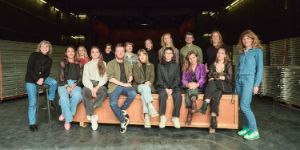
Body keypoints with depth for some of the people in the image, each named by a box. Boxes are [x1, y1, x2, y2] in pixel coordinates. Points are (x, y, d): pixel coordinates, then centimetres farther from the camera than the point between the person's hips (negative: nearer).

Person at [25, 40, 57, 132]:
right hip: (31, 80, -3)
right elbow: (29, 69, -13)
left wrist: (42, 78, -16)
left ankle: (50, 99, -3)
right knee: (32, 103, -8)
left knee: (54, 82, -28)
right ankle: (32, 123, 3)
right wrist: (37, 79, -19)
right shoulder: (34, 55, -9)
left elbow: (47, 72, 3)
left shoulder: (49, 60, 3)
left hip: (42, 77, 4)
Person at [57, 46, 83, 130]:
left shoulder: (79, 64, 15)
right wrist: (67, 86, -13)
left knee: (77, 96, -34)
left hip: (75, 84, 0)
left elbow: (80, 77, 7)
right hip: (64, 84, 0)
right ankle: (68, 119, -21)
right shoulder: (63, 63, 13)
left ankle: (65, 114, -14)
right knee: (64, 98, -32)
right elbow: (61, 77, 4)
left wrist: (74, 85, -11)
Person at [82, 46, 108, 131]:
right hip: (89, 85, 1)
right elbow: (85, 79, 5)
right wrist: (92, 89, -14)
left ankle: (89, 114, -28)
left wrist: (97, 87, -12)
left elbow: (105, 78, 7)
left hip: (100, 85, 0)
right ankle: (92, 116, -31)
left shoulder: (103, 64, 19)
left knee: (103, 92, -36)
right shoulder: (87, 65, 20)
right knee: (85, 91, -35)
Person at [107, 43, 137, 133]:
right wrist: (123, 84, -12)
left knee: (133, 93, -32)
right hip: (115, 86, -2)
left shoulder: (127, 64, 20)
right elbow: (111, 78, -5)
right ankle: (123, 121, -5)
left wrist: (128, 82, -7)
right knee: (113, 104, -28)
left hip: (126, 85, 3)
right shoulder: (111, 63, 6)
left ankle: (122, 109, -6)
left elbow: (130, 76, 16)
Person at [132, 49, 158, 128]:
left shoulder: (151, 65, 16)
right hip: (138, 86, -1)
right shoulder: (135, 66, 10)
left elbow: (152, 77, 5)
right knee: (145, 88, -36)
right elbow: (136, 79, -1)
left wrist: (149, 82, -17)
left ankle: (146, 116, -41)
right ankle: (151, 108, -50)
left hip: (148, 86, 1)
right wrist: (145, 82, -18)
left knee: (144, 93, -34)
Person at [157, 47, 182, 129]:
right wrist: (166, 88, -12)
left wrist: (171, 89, -11)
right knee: (162, 95, -33)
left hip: (174, 86, 1)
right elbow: (159, 79, 3)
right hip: (163, 87, -1)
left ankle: (176, 117, -23)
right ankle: (162, 117, -28)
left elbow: (177, 79, 4)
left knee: (178, 96, -29)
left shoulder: (176, 65, 11)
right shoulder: (160, 65, 10)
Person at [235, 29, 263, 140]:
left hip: (249, 80, -5)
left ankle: (254, 130, -2)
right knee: (245, 106, 8)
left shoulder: (257, 51, 1)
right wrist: (236, 81, 13)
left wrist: (256, 84, -11)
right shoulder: (241, 53, 17)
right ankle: (247, 127, 17)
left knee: (244, 106, -13)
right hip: (239, 80, 5)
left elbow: (260, 68, -4)